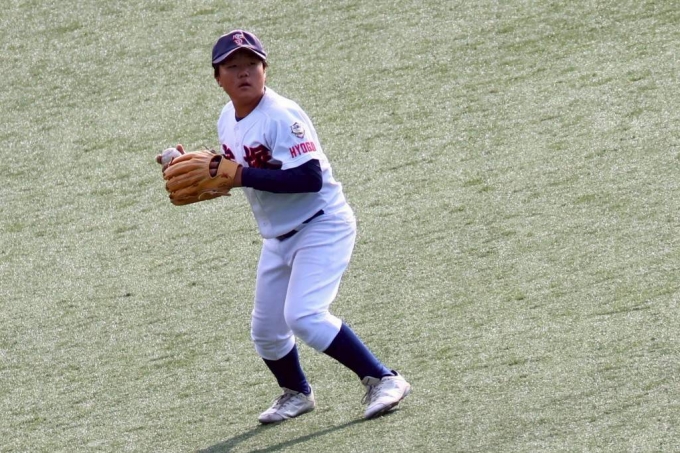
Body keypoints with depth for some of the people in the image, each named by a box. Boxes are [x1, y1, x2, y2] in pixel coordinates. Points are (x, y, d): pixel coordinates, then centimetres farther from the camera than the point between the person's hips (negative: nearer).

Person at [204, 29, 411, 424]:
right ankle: (297, 393, 40)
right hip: (278, 238, 9)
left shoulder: (281, 117, -22)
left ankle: (383, 380, -15)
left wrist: (244, 177, -30)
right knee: (265, 331, 14)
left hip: (322, 226, -9)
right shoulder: (228, 120, 4)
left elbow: (310, 178, -30)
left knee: (304, 316, -24)